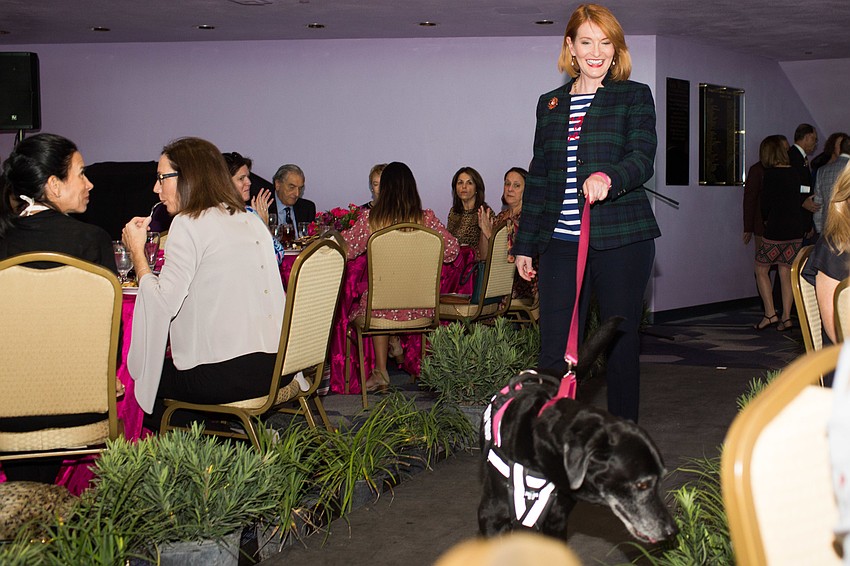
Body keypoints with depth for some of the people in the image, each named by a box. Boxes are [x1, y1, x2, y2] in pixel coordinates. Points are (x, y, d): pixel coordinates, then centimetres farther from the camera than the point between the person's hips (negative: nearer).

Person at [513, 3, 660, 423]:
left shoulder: (634, 97, 5)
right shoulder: (550, 104, 17)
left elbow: (642, 159, -9)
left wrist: (608, 177, -31)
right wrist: (525, 244, 16)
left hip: (620, 241, -3)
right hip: (560, 242, 3)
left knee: (621, 345, 4)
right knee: (554, 351, -3)